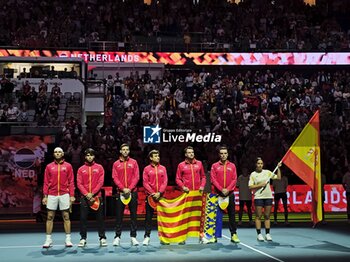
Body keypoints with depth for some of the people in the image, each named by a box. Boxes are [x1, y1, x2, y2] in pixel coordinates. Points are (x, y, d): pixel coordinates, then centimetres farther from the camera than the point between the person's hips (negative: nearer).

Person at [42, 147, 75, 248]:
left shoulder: (68, 166, 5)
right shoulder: (49, 166, 8)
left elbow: (71, 182, 3)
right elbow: (46, 182, 8)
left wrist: (72, 195, -3)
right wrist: (45, 196, 1)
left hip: (64, 195, -1)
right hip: (52, 195, 1)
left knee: (66, 217, 2)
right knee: (50, 217, 3)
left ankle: (68, 239, 7)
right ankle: (48, 239, 10)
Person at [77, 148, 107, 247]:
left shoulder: (99, 167, 6)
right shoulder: (81, 169, 8)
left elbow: (101, 182, -2)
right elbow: (79, 183, 2)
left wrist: (92, 193, -11)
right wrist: (86, 194, -12)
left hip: (97, 196, -1)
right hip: (84, 197, 1)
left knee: (100, 218, 2)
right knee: (83, 218, 0)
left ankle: (102, 238, 8)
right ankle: (83, 238, 8)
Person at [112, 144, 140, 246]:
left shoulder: (134, 162, 6)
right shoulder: (116, 164, 7)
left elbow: (136, 177, 0)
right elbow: (115, 178, 0)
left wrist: (130, 189, -11)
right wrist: (123, 189, -12)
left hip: (132, 192, 0)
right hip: (120, 192, 0)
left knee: (133, 215, 2)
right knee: (119, 215, 1)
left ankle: (133, 237, 8)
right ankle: (117, 237, 7)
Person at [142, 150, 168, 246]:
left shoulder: (163, 168, 8)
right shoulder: (147, 169, 3)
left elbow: (165, 182, 1)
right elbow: (145, 183, -3)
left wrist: (159, 193, -11)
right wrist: (152, 193, -13)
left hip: (161, 196, 2)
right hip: (150, 196, -2)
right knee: (149, 216, 0)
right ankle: (147, 236, 6)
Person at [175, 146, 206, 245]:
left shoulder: (199, 163, 9)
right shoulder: (181, 165, 4)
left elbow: (203, 177, 13)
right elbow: (177, 179, 5)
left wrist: (202, 186, -2)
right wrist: (182, 186, -10)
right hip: (186, 193, -1)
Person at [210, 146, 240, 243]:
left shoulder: (232, 166, 7)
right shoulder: (214, 166, 3)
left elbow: (234, 179, 2)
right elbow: (213, 179, -3)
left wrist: (228, 189, -11)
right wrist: (221, 189, -13)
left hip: (230, 193, 1)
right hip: (218, 193, -1)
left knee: (232, 214, 0)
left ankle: (233, 234, 3)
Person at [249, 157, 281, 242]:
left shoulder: (267, 172, 7)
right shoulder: (253, 174, -1)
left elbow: (278, 177, 10)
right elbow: (250, 187, -4)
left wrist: (278, 168, 2)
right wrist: (260, 185, -13)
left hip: (268, 197, 3)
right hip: (258, 197, -3)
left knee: (267, 216, 6)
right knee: (258, 216, -1)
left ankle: (267, 234, 12)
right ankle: (259, 234, 4)